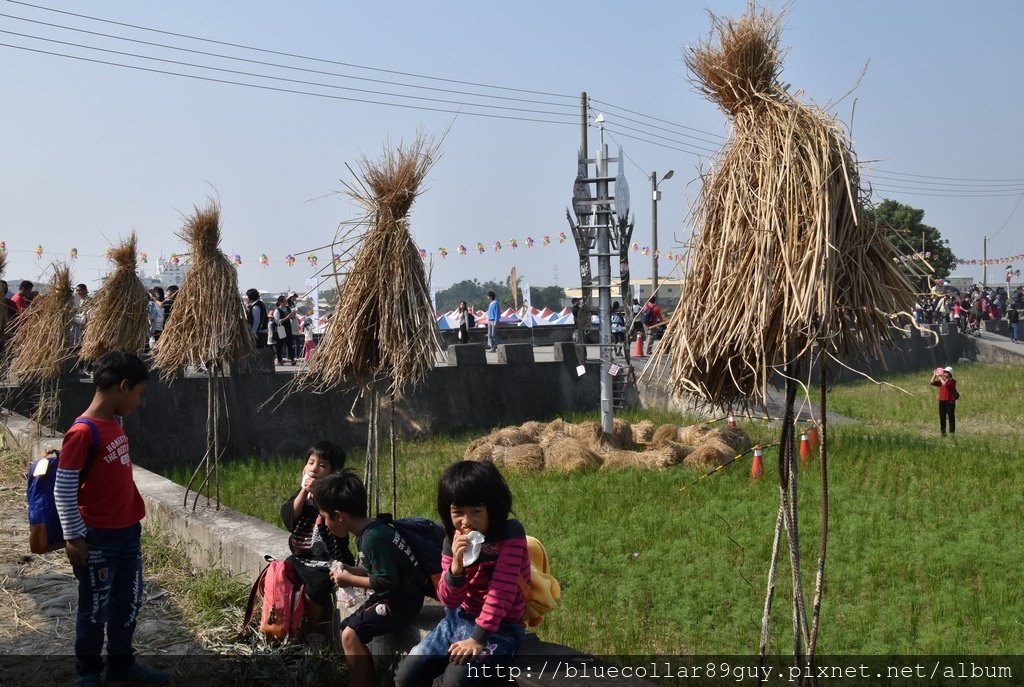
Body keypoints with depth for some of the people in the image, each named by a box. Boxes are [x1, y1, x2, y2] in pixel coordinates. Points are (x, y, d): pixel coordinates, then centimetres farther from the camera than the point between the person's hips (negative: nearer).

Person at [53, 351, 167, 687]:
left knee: (129, 601, 17)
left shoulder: (115, 423, 5)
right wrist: (73, 537, -15)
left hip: (128, 532, 8)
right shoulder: (82, 433, -21)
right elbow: (63, 490, -18)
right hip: (98, 538, -8)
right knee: (95, 608, 7)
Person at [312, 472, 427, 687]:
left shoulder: (374, 537, -24)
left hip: (401, 600, -10)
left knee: (350, 634, -18)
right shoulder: (367, 532, 6)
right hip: (390, 596, 10)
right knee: (349, 628, 10)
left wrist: (351, 580, -13)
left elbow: (386, 581, -25)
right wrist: (349, 570, 2)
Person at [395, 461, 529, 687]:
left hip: (500, 627, -6)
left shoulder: (511, 534, -18)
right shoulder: (452, 540, -3)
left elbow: (502, 590, -22)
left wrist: (477, 638, -26)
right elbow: (449, 600, -4)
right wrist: (456, 566, -24)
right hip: (461, 619, 6)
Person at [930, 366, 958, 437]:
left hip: (950, 402, -6)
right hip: (942, 402, 6)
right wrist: (935, 375, -4)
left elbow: (946, 384, -25)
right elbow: (932, 383, 6)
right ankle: (943, 433, 15)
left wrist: (940, 377, -20)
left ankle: (952, 432, 3)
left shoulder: (952, 381, -6)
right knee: (942, 418, 8)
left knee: (951, 418, -1)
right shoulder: (942, 381, 12)